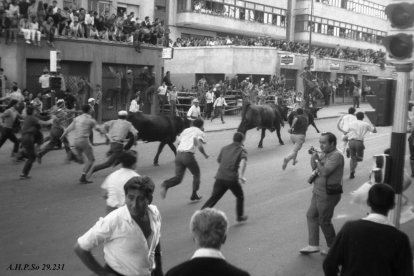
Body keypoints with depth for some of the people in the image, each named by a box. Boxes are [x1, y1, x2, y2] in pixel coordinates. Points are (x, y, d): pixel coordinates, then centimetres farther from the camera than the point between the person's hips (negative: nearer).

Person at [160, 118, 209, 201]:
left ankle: (166, 184, -24)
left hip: (178, 154, 5)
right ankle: (194, 195, 20)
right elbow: (200, 146, -8)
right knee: (196, 174, 19)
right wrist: (205, 155, 7)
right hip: (188, 155, -5)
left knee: (178, 177, 4)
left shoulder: (185, 130, 24)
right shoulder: (200, 133, 7)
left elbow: (178, 143, 24)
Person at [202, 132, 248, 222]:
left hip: (220, 177, 3)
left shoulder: (224, 148, 19)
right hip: (232, 178, -3)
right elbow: (244, 161, -16)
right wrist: (241, 175, -26)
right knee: (240, 197, 21)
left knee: (213, 198, 1)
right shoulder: (242, 150, 6)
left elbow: (219, 160, 33)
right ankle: (240, 216, 29)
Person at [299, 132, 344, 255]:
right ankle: (313, 245, 20)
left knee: (324, 221, 2)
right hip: (318, 191, 9)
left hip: (328, 194, -9)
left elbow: (325, 172, -28)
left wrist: (316, 160, -19)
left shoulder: (336, 156, -20)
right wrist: (313, 159, -5)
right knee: (311, 215, 12)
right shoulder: (324, 153, 9)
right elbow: (315, 168, 13)